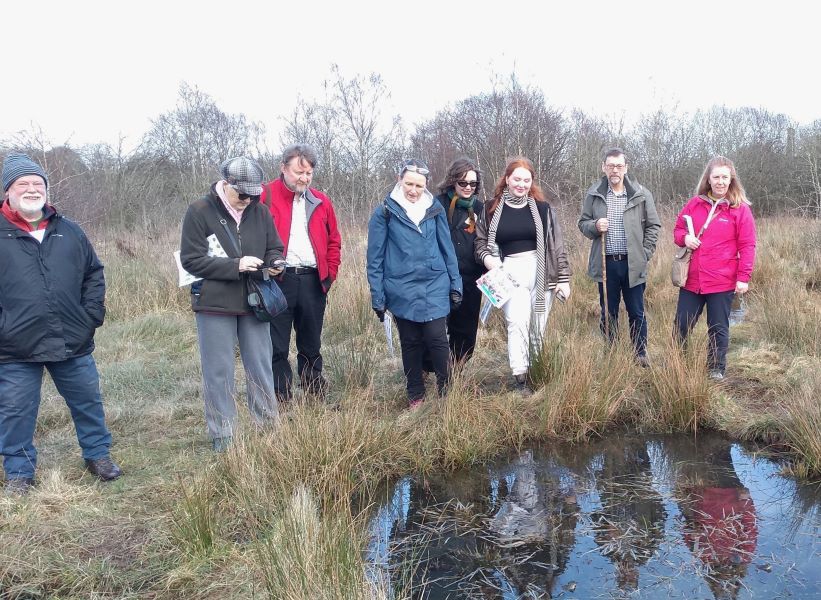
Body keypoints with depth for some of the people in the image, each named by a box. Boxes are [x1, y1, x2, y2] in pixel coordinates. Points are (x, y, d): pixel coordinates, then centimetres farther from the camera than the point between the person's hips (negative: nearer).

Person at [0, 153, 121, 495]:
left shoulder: (69, 231, 7)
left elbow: (94, 273, 13)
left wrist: (92, 316, 3)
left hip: (73, 342, 3)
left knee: (88, 403, 13)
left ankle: (98, 454, 31)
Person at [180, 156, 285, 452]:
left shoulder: (259, 211, 2)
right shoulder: (199, 211, -9)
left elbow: (275, 248, 12)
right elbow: (191, 259, -12)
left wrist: (276, 262, -12)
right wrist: (236, 265, -20)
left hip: (253, 302, 3)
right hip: (215, 304, -3)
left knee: (261, 366, 12)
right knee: (218, 371, 5)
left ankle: (269, 425, 26)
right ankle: (222, 437, 17)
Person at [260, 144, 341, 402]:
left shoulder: (321, 202, 13)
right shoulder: (265, 197, -2)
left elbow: (333, 242, 18)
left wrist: (330, 274, 8)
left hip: (313, 282, 4)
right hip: (279, 280, -4)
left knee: (311, 346, 14)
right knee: (277, 347, 2)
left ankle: (317, 398, 24)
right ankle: (281, 402, 10)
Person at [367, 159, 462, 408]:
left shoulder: (435, 210, 5)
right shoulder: (385, 212, -2)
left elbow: (447, 249, 9)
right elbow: (375, 257, -1)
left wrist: (455, 284, 6)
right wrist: (377, 296, -2)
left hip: (435, 287, 1)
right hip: (402, 290, -1)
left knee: (436, 338, -6)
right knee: (411, 343, 9)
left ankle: (446, 392, 11)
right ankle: (415, 396, 23)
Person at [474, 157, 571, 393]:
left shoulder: (541, 208, 6)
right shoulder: (491, 208, 5)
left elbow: (557, 245, 6)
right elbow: (480, 241, 11)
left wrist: (563, 278, 2)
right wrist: (488, 258, -11)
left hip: (541, 272, 1)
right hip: (510, 271, -1)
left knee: (538, 325, 5)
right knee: (517, 322, -16)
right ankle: (520, 378, -14)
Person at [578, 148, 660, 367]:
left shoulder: (641, 194, 0)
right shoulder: (593, 194, 3)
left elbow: (653, 225, 6)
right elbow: (582, 223, 11)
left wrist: (645, 252, -1)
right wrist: (594, 226, -12)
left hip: (633, 264, -1)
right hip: (605, 263, 1)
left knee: (637, 313, 6)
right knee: (608, 313, 11)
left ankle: (641, 355, 20)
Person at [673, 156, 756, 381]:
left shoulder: (740, 209, -4)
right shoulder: (694, 204, 5)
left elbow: (747, 246, -5)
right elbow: (677, 229, 15)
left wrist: (743, 277, -10)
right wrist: (684, 237, -9)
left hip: (723, 282, -3)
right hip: (692, 279, 3)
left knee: (718, 329, 9)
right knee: (681, 325, 9)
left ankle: (716, 369, 23)